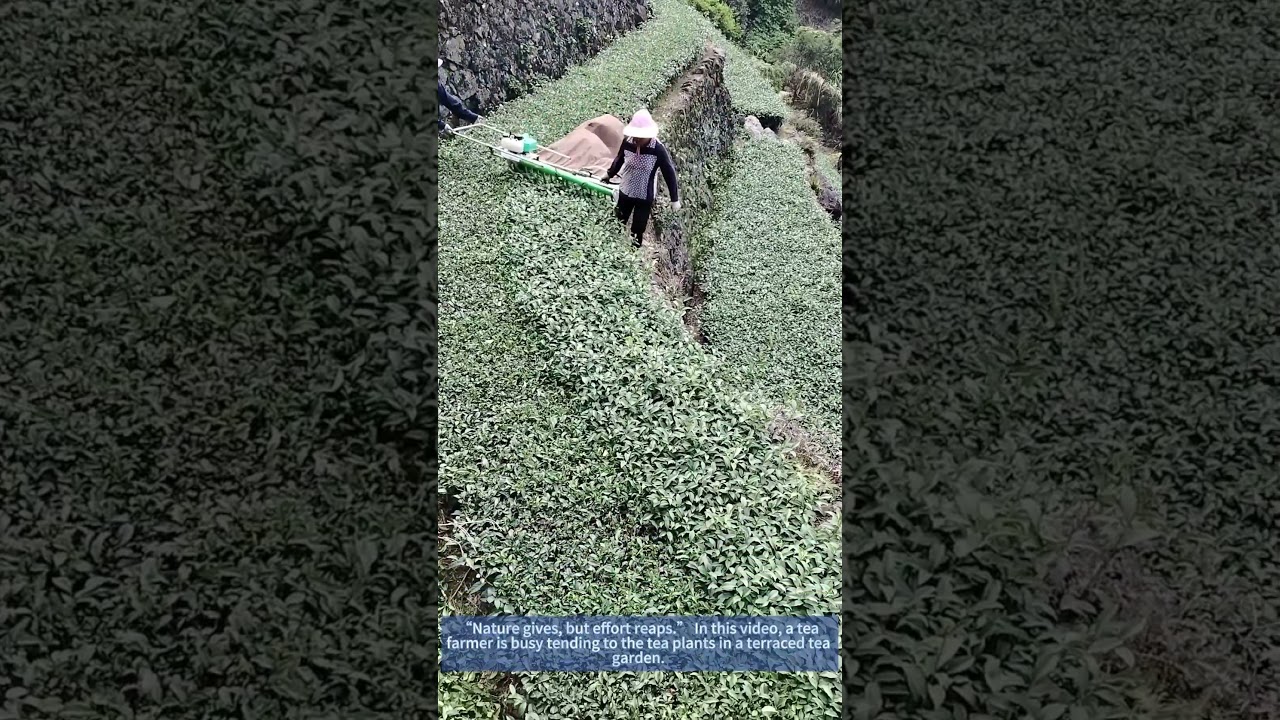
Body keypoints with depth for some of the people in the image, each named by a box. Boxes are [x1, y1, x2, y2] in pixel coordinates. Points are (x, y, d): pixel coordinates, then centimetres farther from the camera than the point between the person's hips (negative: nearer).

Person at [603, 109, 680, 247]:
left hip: (645, 196, -4)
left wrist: (675, 199, -11)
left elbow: (669, 173, -15)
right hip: (625, 191, 4)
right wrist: (609, 174, 23)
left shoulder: (658, 149, -26)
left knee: (638, 230, 8)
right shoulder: (627, 143, -17)